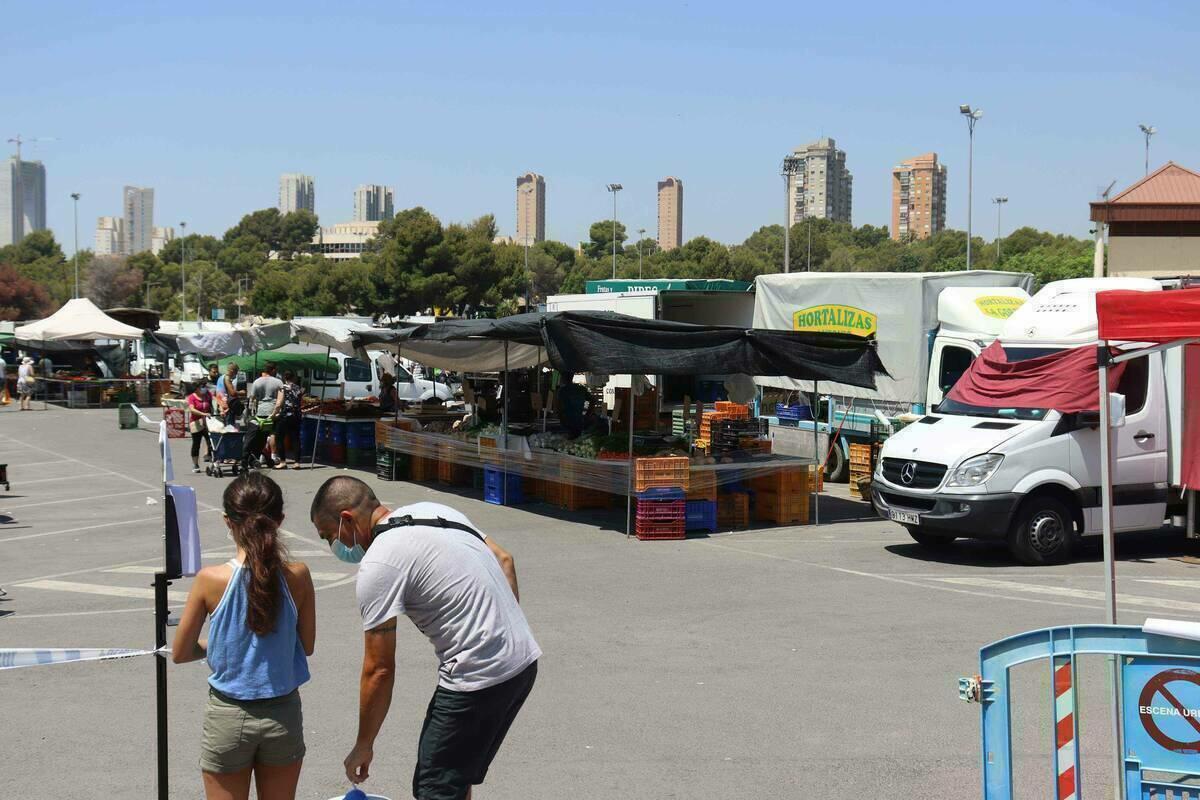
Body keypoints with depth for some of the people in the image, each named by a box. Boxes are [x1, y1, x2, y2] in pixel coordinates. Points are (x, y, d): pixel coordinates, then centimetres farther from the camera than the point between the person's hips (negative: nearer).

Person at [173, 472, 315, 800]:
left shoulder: (211, 580, -15)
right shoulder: (297, 576, -12)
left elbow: (180, 654, -4)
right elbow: (307, 646, 1)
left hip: (228, 716, -1)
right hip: (283, 714, 2)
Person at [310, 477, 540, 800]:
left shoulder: (378, 565, -13)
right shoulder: (432, 510, 11)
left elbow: (379, 670, -10)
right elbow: (504, 560, 15)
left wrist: (363, 746, 0)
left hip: (477, 678, -9)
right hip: (524, 659, 9)